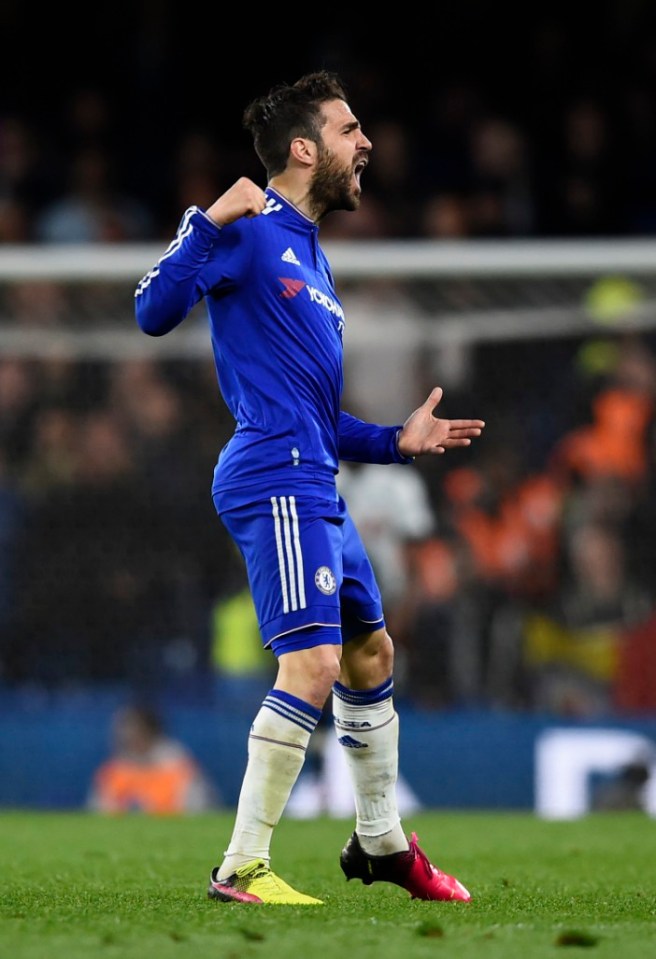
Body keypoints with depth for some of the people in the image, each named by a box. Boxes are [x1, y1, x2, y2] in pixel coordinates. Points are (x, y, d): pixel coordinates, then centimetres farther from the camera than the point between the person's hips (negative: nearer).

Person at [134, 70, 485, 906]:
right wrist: (208, 223, -27)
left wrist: (396, 440, 21)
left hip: (314, 488, 10)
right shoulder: (251, 232, -6)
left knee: (371, 654, 20)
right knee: (313, 664, -18)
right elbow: (154, 311, -19)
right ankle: (242, 870, -16)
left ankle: (379, 842, 35)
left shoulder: (311, 257, 23)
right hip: (275, 484, -10)